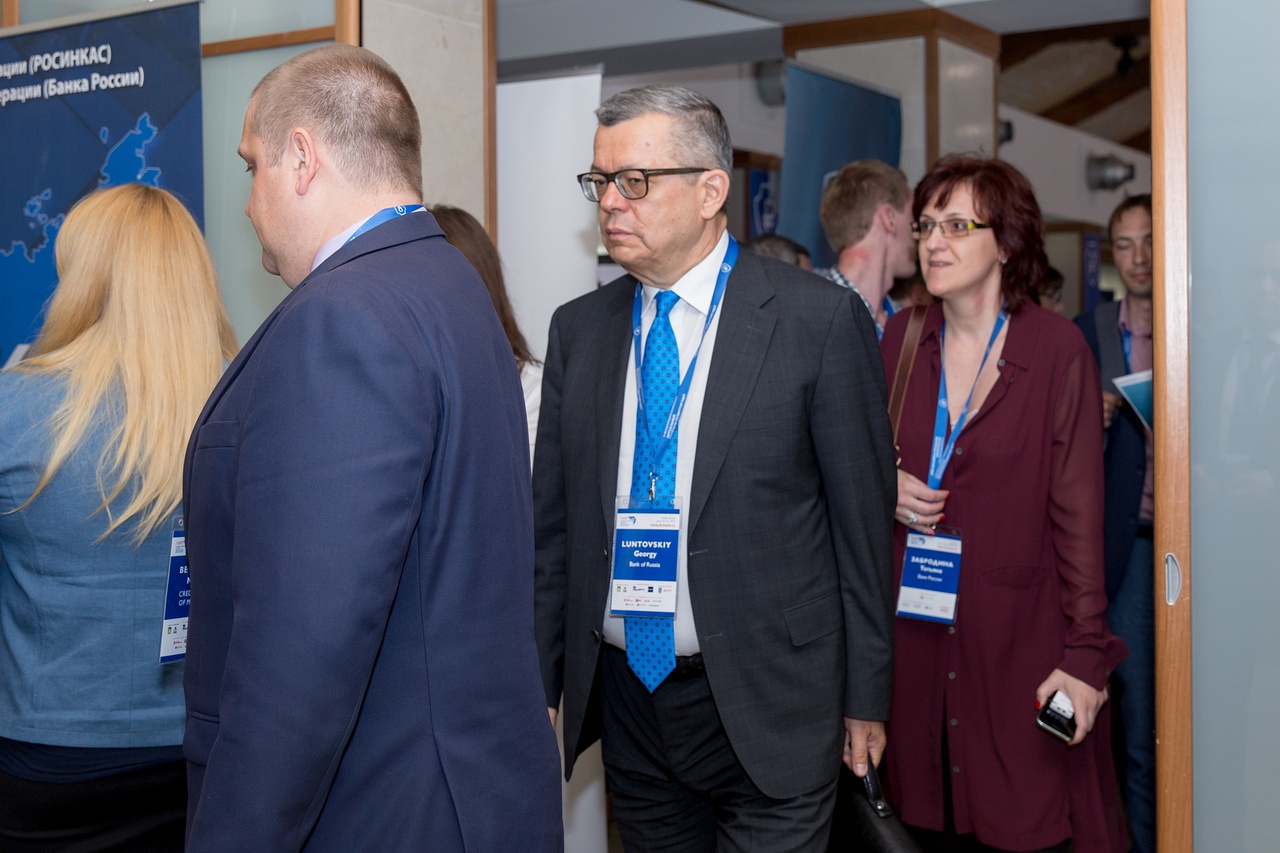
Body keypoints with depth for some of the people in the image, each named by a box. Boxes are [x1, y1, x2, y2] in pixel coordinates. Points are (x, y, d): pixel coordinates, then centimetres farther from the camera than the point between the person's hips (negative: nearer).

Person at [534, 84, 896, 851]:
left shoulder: (819, 319, -8)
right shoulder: (578, 329, 6)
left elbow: (863, 521, -5)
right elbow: (554, 522, 9)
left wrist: (866, 699, -2)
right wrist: (540, 684, 7)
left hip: (766, 707, -4)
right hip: (628, 701, 4)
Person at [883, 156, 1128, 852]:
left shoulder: (1057, 348, -7)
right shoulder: (899, 339, 5)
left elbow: (1079, 510, -8)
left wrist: (1087, 651, -11)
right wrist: (884, 487, -5)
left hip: (1021, 637, -3)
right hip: (916, 634, 4)